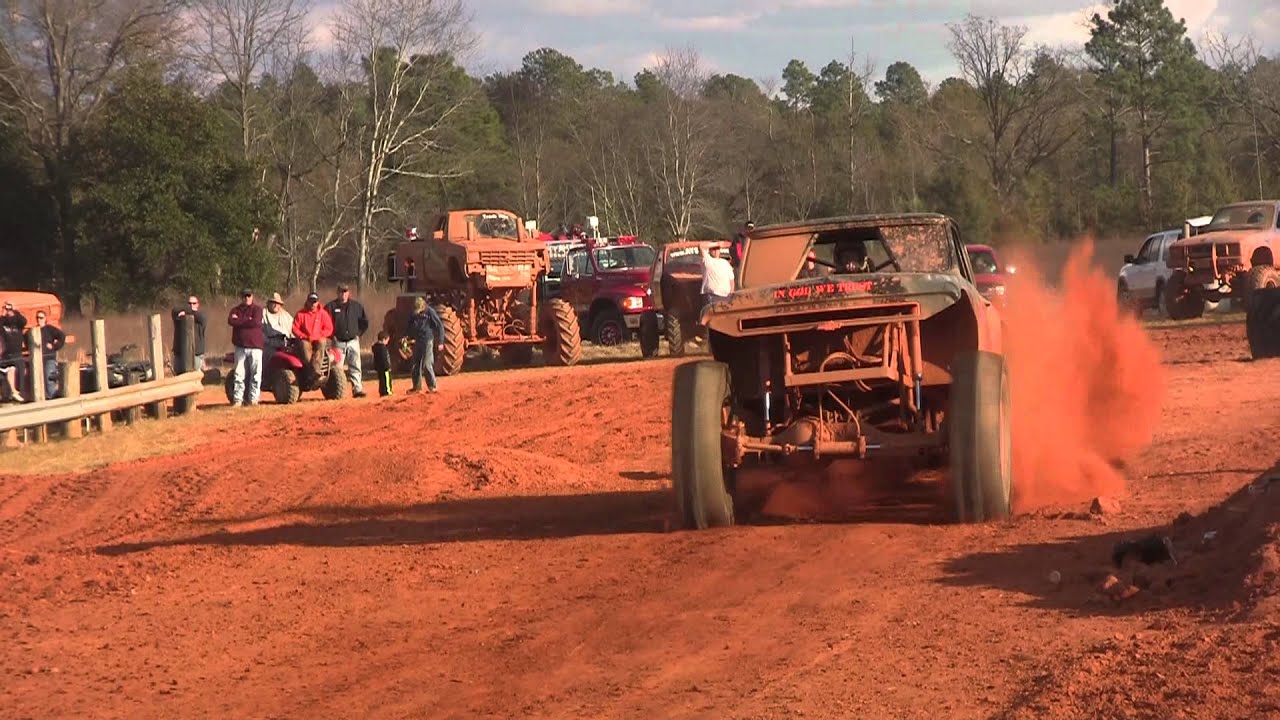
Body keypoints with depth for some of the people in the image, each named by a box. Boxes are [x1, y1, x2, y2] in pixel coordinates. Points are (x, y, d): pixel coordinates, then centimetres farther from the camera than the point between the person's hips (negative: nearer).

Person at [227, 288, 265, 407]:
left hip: (255, 347, -2)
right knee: (239, 375, 1)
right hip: (240, 347, 2)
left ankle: (253, 399, 5)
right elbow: (231, 321, -6)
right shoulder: (235, 310, 13)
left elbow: (256, 322, -14)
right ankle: (237, 400, 4)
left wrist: (239, 321, -5)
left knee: (256, 375, -1)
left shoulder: (257, 309, 3)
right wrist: (247, 321, -10)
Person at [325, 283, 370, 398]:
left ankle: (357, 389, -1)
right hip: (338, 342, -2)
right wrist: (332, 336, -5)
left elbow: (365, 322, 18)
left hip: (353, 341, 2)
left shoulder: (356, 306, 8)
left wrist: (359, 334, 9)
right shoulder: (331, 306, -1)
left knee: (355, 367, -1)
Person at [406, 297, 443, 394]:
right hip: (417, 341, 6)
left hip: (427, 341, -6)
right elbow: (410, 326, 21)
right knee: (415, 365, 8)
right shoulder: (414, 314, 5)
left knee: (427, 364, -10)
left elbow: (440, 326, -7)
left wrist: (440, 342, -8)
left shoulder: (430, 312, -10)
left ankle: (432, 386, 0)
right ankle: (417, 386, 18)